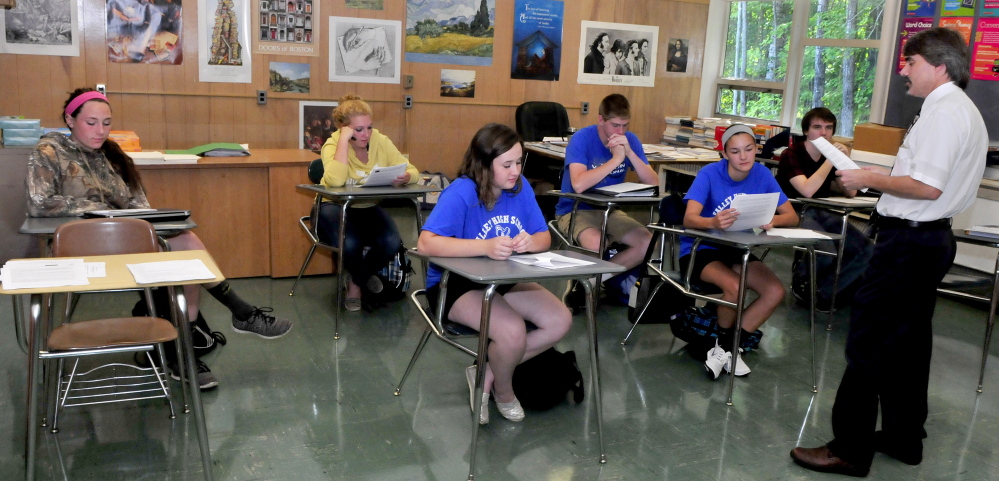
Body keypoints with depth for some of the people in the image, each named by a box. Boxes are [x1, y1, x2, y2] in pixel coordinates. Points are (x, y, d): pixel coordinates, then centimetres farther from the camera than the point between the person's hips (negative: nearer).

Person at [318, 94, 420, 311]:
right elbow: (335, 181, -38)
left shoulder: (380, 141, -8)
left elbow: (413, 171, -10)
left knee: (392, 243, -25)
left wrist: (405, 177, -35)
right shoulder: (333, 144, -18)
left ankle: (356, 282, 8)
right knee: (350, 243, -34)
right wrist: (344, 139, -34)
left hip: (368, 208, 4)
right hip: (335, 206, -3)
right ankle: (363, 276, 6)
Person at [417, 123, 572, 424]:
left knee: (561, 321, -9)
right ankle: (503, 392, 6)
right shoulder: (461, 192, -21)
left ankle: (486, 375, 5)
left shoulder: (520, 187, -3)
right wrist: (486, 247, -42)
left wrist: (530, 242, -26)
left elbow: (544, 238, 0)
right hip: (456, 283, -7)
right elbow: (426, 243, -32)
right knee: (512, 331, -30)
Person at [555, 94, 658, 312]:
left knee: (648, 243, -15)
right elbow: (578, 184, -33)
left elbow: (653, 182, -9)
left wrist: (630, 153, -22)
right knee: (595, 244, -36)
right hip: (575, 210, -6)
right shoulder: (581, 138, -17)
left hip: (609, 211, 6)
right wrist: (616, 159, -27)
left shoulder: (630, 140, -2)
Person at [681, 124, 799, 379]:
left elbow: (792, 216, -6)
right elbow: (689, 219, -28)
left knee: (775, 292, -17)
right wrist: (714, 222, -51)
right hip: (700, 249, -5)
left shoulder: (762, 174, -4)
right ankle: (724, 344, -2)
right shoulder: (710, 173, -16)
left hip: (737, 250, 5)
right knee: (735, 286, -32)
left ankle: (727, 347, -2)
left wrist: (772, 220, -31)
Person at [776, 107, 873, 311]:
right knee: (826, 251, -33)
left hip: (822, 213, 7)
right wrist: (831, 160, -20)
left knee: (866, 249, -12)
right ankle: (802, 281, 1)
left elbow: (851, 193, 4)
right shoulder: (791, 154, -9)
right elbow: (807, 190, -24)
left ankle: (820, 292, 0)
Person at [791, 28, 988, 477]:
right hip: (930, 238, 11)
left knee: (868, 343, -6)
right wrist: (887, 178, 13)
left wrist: (871, 179, -13)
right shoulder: (964, 110, 17)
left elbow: (927, 187, -25)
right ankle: (904, 436, 29)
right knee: (908, 340, 18)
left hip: (908, 243, -11)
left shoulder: (943, 112, -16)